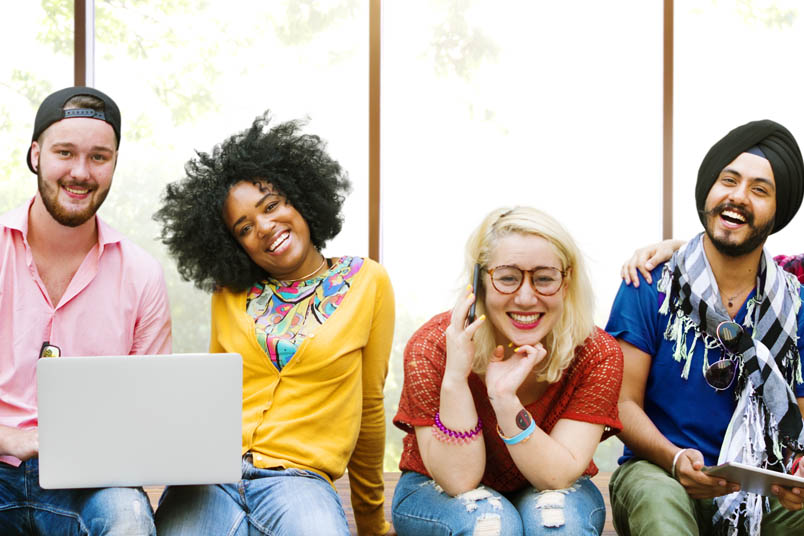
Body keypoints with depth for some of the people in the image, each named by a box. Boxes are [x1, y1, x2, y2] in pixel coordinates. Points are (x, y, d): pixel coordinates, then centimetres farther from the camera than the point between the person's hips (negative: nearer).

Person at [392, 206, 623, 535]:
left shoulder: (598, 356, -18)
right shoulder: (432, 348, -21)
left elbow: (559, 476, -23)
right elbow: (458, 479, -22)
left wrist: (504, 398, -37)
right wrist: (454, 380, -36)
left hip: (551, 495, 2)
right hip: (439, 493, -1)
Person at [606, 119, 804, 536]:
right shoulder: (651, 287, -1)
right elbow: (624, 402, -3)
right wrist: (676, 460, -22)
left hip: (761, 490, 2)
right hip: (657, 471, -2)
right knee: (660, 502, -37)